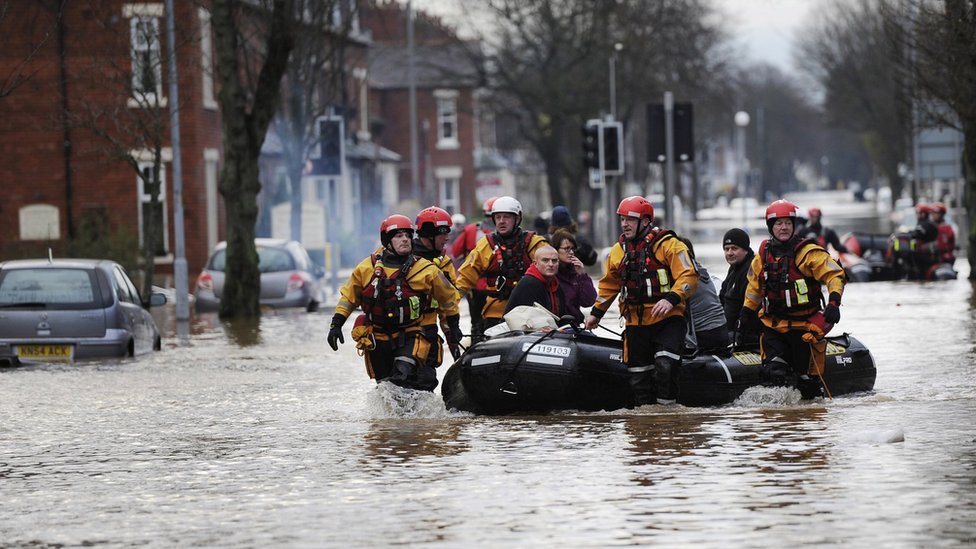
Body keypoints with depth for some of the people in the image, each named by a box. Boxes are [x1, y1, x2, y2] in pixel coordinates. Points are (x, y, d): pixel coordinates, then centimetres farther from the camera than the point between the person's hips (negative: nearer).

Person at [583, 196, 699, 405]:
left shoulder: (668, 245, -7)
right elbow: (609, 285, 27)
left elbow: (688, 276, -13)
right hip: (636, 324, 6)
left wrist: (671, 299, -27)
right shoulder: (618, 251, 12)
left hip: (668, 319, -6)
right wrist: (596, 313, 26)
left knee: (665, 365, -23)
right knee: (638, 373, 5)